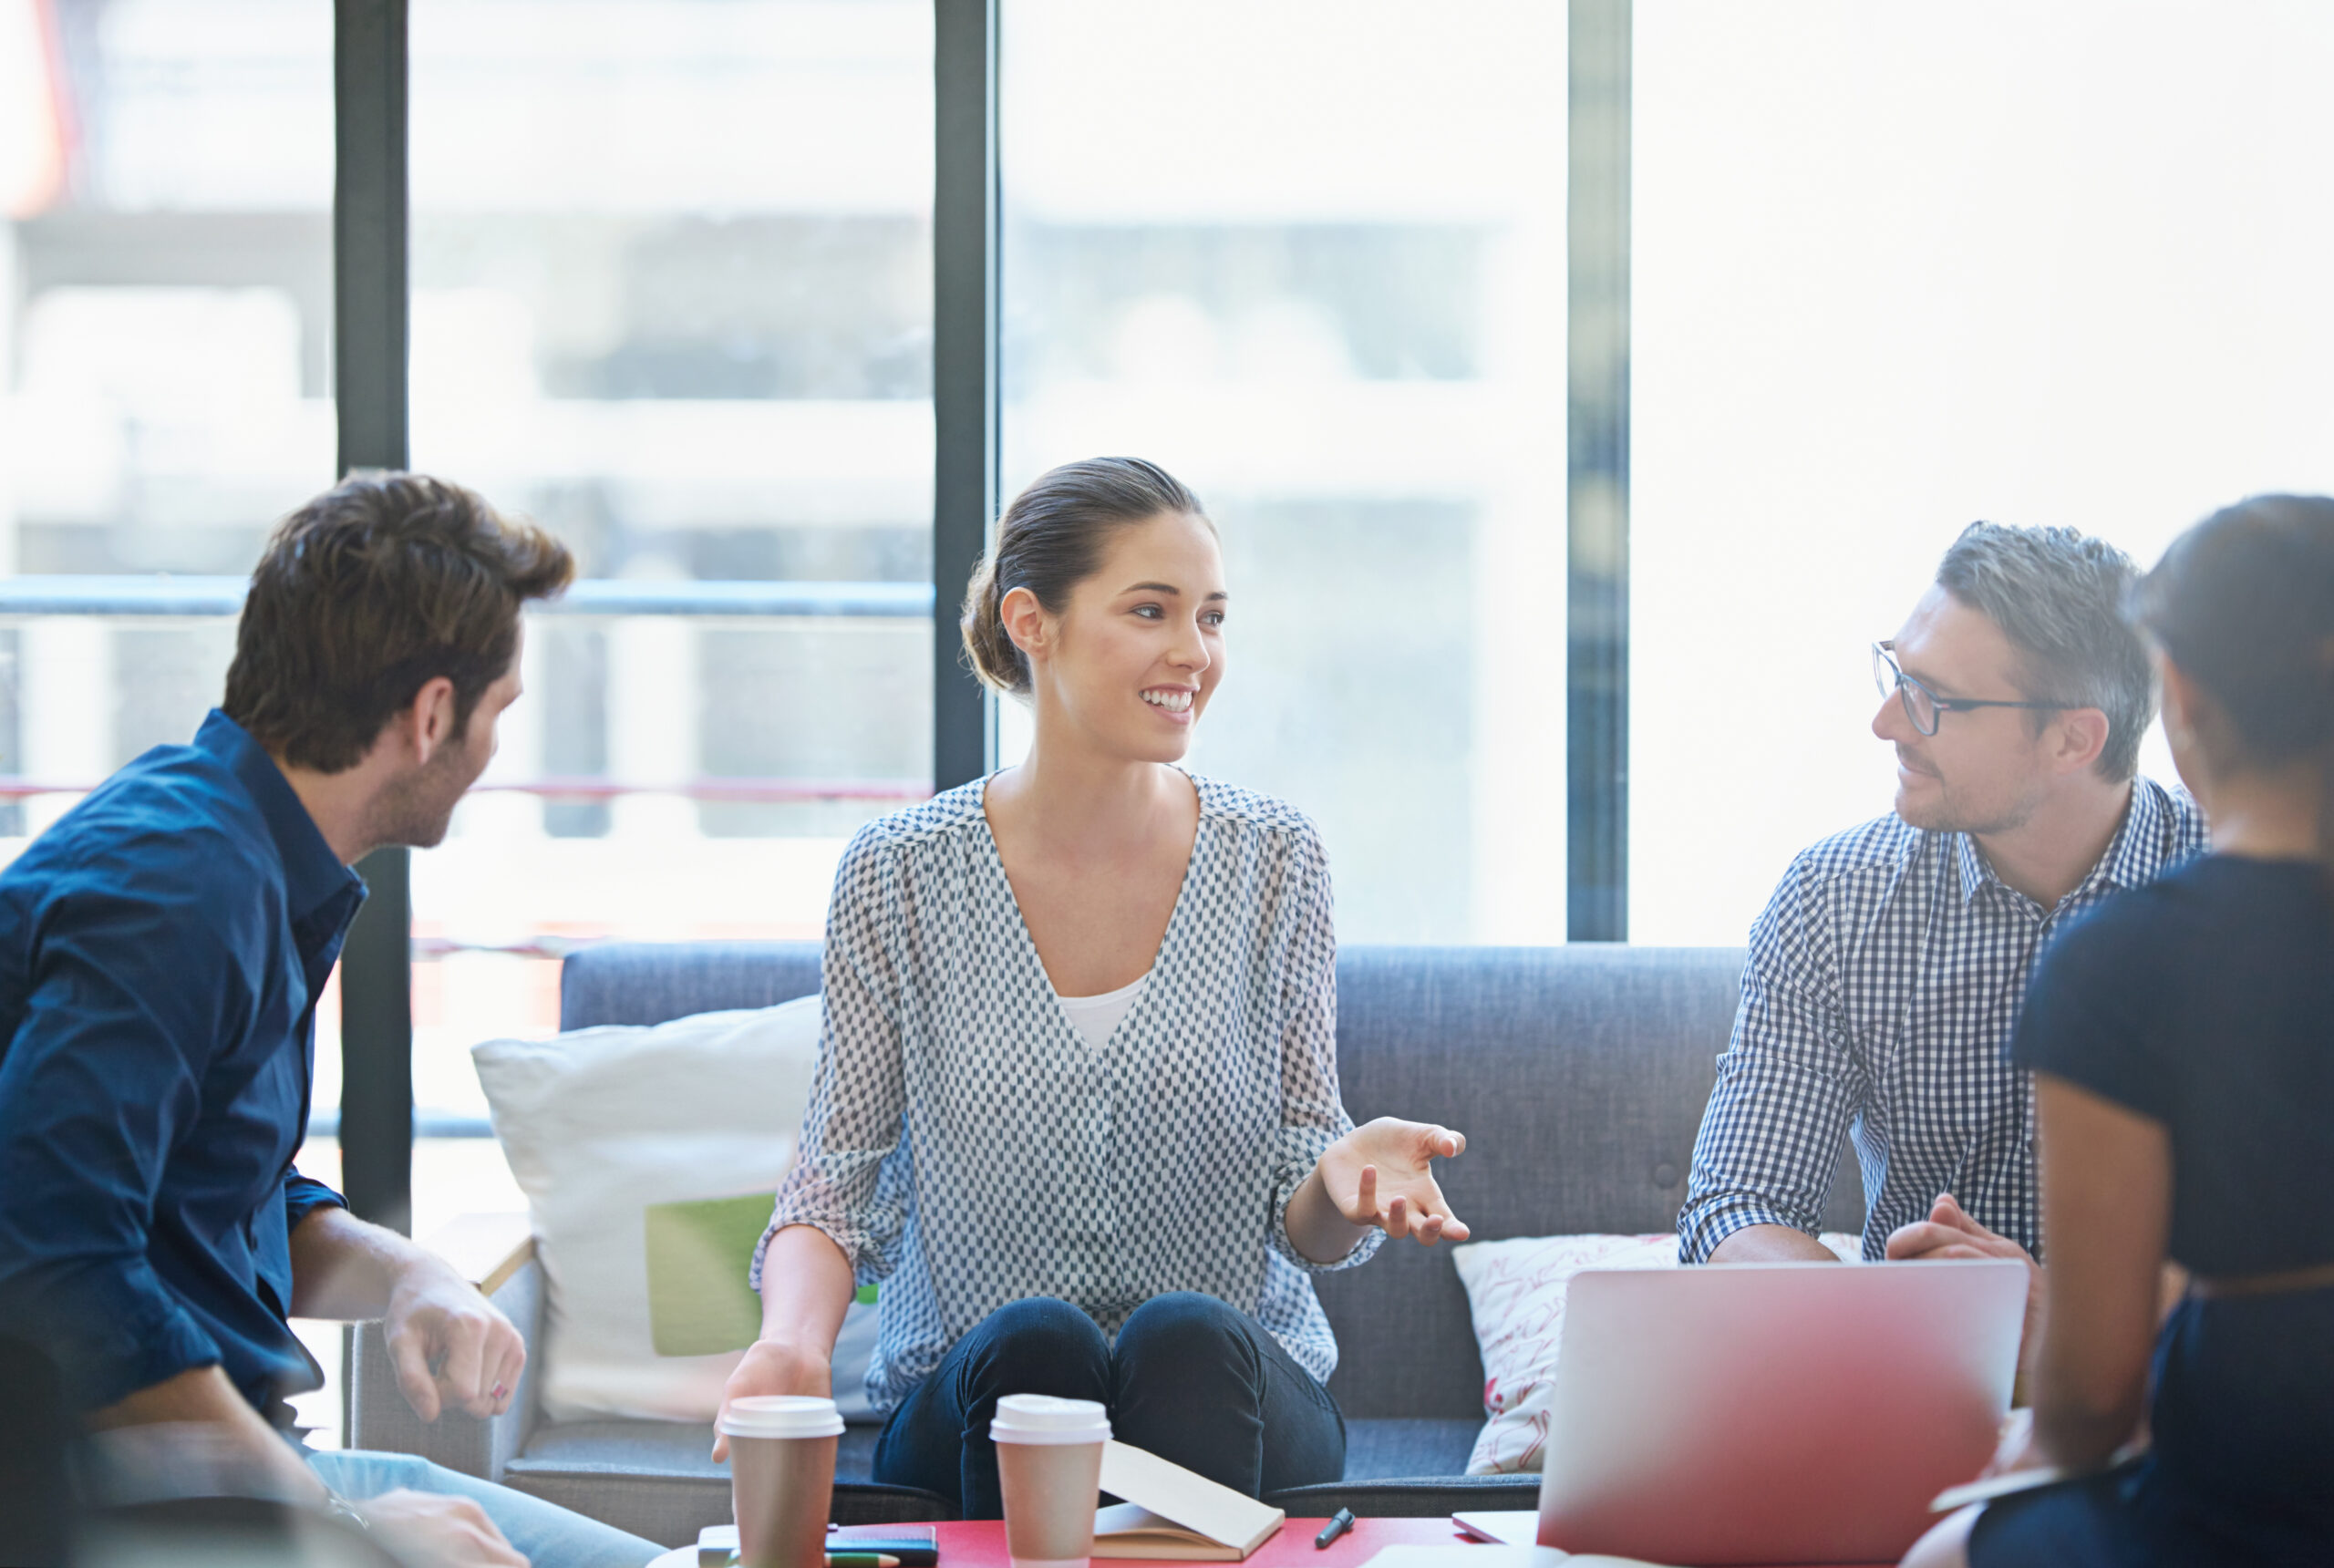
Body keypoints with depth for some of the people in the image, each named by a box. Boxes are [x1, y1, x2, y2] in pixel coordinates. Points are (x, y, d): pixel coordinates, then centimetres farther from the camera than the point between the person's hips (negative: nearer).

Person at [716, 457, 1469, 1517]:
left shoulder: (1275, 861, 1)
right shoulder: (899, 874, -2)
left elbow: (1304, 1226, 2)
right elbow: (833, 1184, 0)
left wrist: (1346, 1180, -23)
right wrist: (794, 1338, -22)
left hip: (1225, 1387, 1)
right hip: (968, 1402, 0)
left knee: (1188, 1336, -32)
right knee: (1032, 1341, -32)